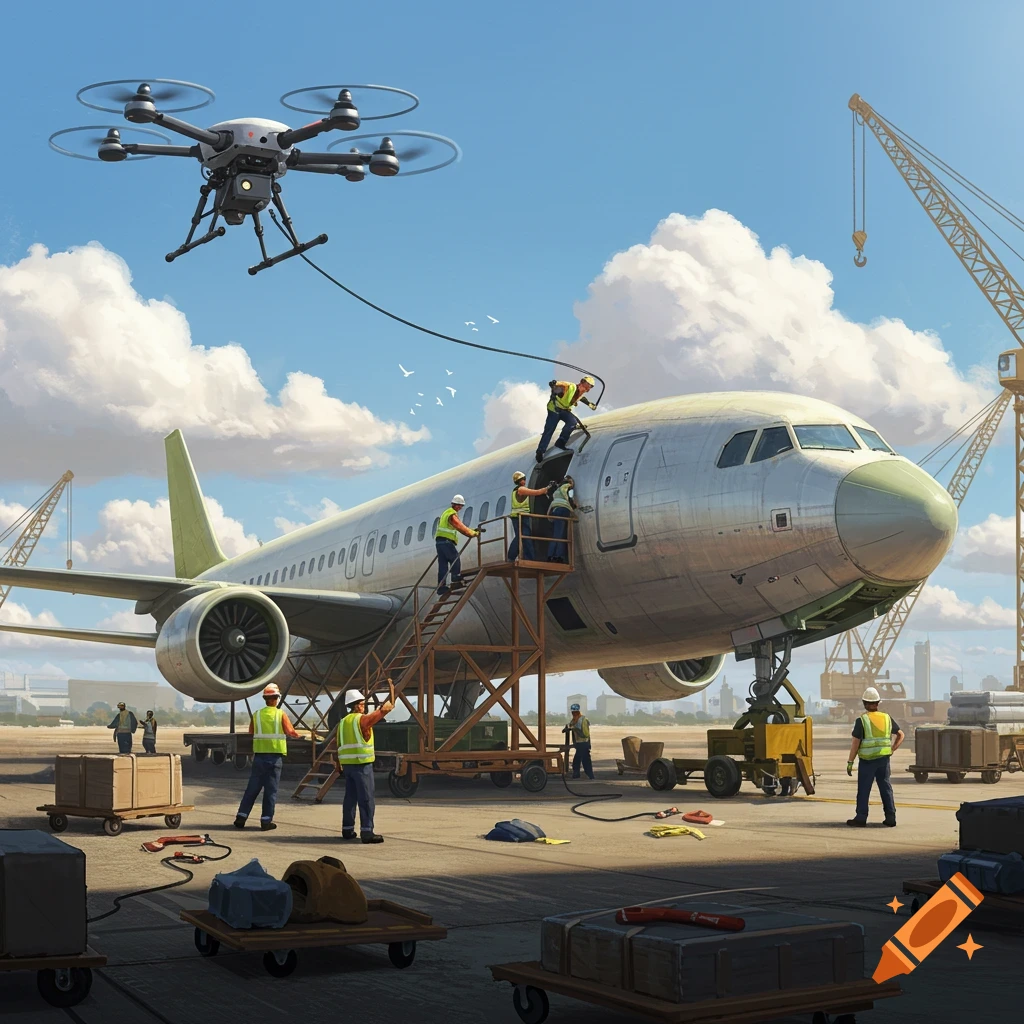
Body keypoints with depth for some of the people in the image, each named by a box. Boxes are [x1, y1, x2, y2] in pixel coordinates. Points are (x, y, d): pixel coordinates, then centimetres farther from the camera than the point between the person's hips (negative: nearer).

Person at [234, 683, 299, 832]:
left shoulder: (257, 715, 3)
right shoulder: (280, 714, -5)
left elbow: (251, 734, 8)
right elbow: (291, 732, -1)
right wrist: (297, 736, 20)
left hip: (259, 755, 3)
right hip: (275, 756, -3)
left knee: (252, 788, 9)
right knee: (271, 790, 3)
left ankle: (241, 817, 9)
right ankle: (266, 821, 3)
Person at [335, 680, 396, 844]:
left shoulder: (342, 722, 13)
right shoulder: (363, 719, -9)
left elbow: (338, 746, 17)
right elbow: (386, 707, -9)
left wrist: (338, 765, 26)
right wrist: (391, 690, 5)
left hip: (347, 764, 8)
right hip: (362, 764, -8)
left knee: (350, 798, 14)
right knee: (366, 799, -6)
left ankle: (347, 830, 18)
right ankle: (367, 832, -10)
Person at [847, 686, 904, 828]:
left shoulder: (862, 720, -10)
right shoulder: (886, 718, 6)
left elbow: (855, 743, -11)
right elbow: (900, 735, 13)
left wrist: (850, 762, -6)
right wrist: (892, 750, 12)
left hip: (867, 760, -4)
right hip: (884, 758, 4)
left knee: (863, 790, 3)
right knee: (886, 787, 10)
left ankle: (861, 818, 5)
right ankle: (890, 818, 11)